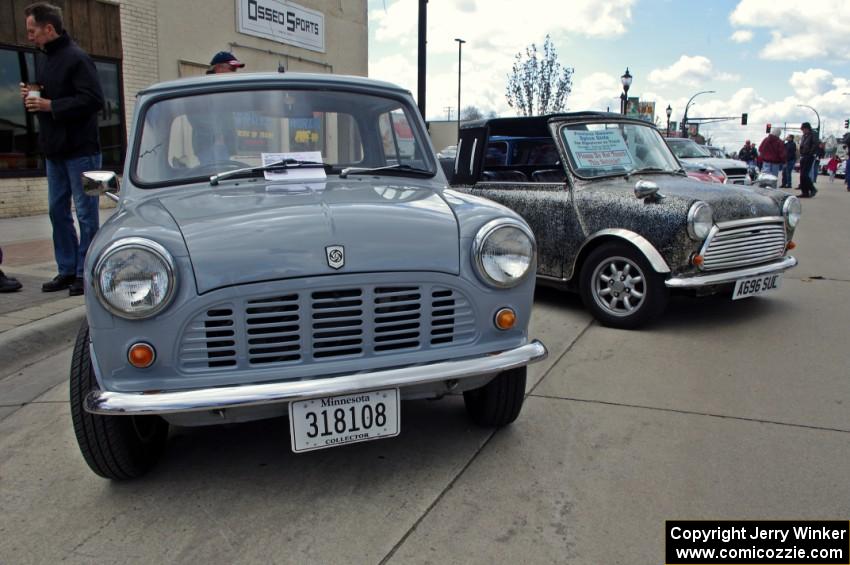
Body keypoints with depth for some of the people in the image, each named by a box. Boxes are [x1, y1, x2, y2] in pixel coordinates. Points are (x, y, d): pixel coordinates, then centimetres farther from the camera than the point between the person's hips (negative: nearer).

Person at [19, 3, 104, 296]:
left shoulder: (77, 59, -10)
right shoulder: (43, 59, 15)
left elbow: (94, 100, -20)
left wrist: (50, 105, -18)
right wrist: (31, 97, 2)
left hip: (80, 150, -8)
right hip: (54, 150, 9)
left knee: (85, 213, -2)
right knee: (57, 210, 10)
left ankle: (85, 273, 6)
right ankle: (67, 270, 19)